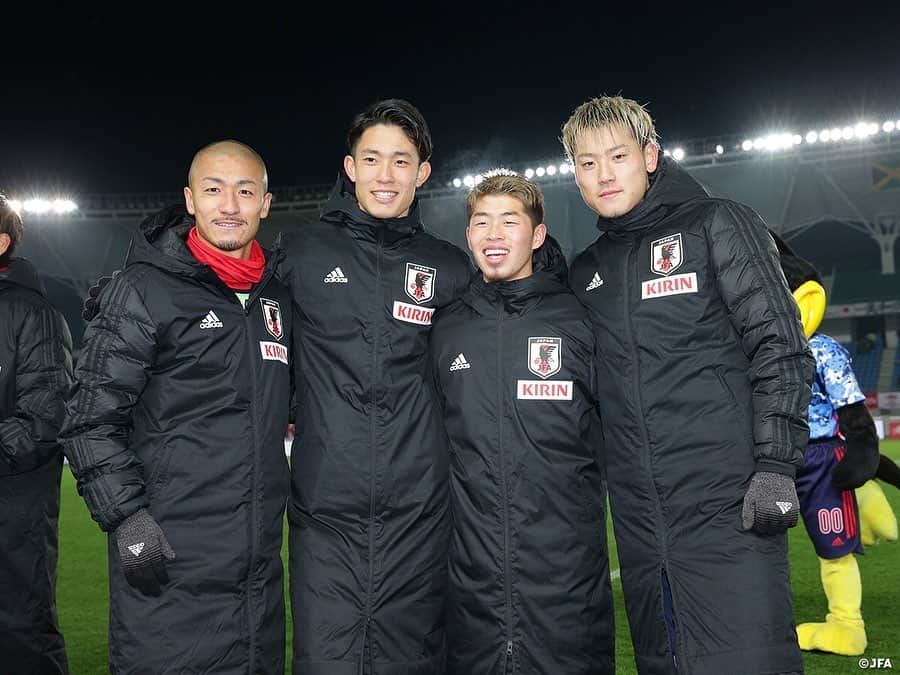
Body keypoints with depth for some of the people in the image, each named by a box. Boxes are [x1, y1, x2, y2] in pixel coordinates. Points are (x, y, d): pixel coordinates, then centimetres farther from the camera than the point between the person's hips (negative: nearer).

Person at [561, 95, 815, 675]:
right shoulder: (587, 270, 16)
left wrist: (776, 465, -14)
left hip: (728, 508, -5)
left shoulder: (716, 226, 2)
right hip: (640, 520, 5)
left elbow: (780, 347, -6)